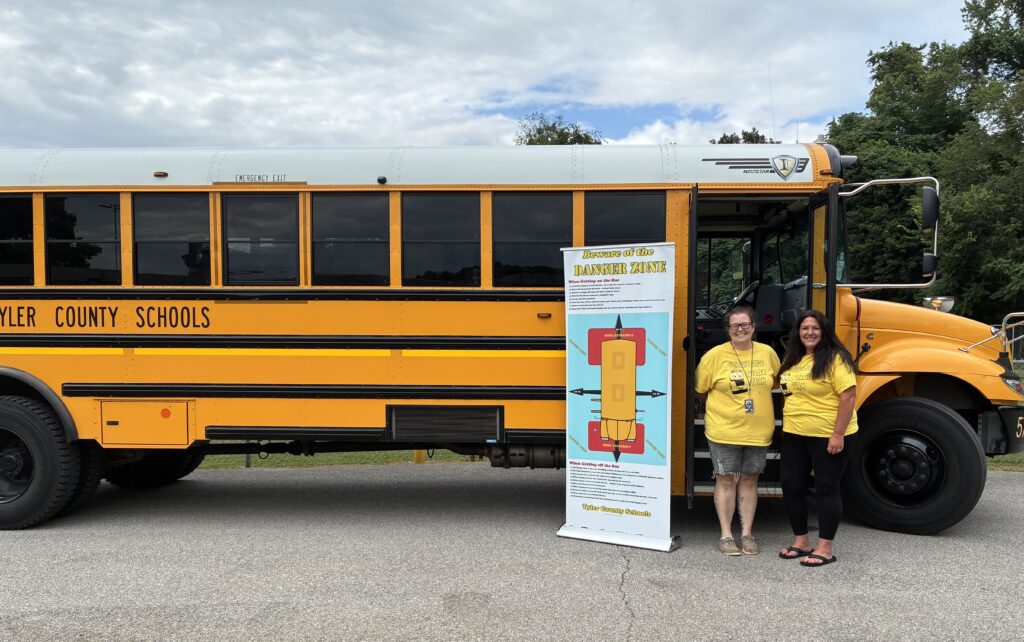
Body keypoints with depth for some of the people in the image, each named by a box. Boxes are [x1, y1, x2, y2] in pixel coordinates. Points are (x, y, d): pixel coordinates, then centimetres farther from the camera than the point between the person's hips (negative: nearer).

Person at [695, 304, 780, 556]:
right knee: (726, 480, 4)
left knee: (749, 480, 11)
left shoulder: (767, 353, 1)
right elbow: (700, 389, 0)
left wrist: (756, 398, 9)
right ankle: (726, 535, 14)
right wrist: (722, 404, 3)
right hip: (724, 430, -3)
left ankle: (747, 534, 21)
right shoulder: (715, 355, -7)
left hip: (758, 431, 3)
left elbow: (776, 383, 16)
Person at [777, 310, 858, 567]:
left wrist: (838, 434, -21)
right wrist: (788, 424, 15)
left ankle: (825, 549, 11)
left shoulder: (834, 358, -13)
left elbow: (848, 396, -18)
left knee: (826, 489, 1)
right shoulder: (793, 358, 10)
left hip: (828, 436, -8)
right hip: (794, 435, 8)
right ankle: (801, 541, 23)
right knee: (791, 486, 9)